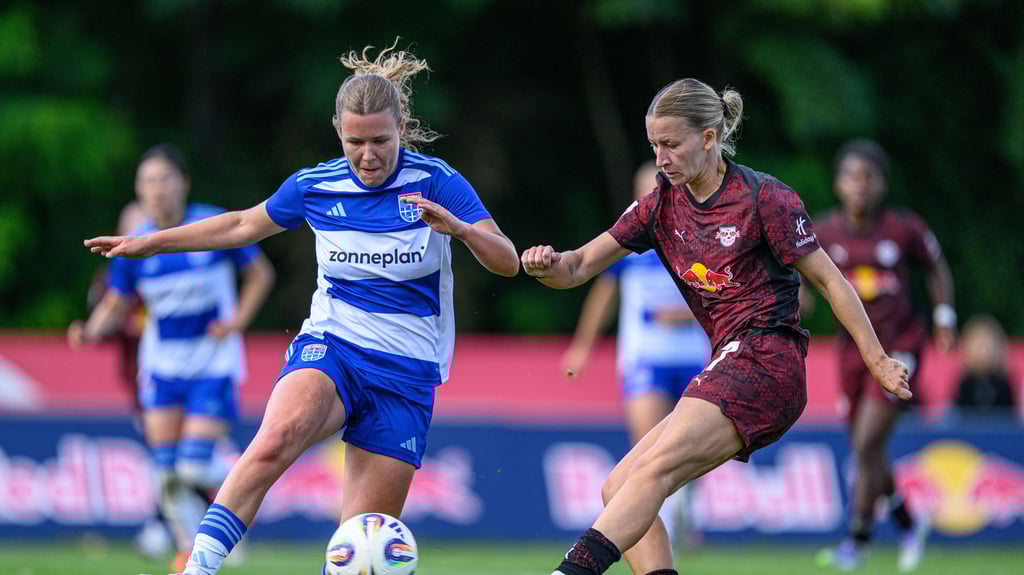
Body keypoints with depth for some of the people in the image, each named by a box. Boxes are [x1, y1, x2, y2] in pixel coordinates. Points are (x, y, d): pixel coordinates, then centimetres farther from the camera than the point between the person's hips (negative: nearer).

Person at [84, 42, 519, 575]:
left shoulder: (436, 183, -5)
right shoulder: (314, 186, 2)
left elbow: (507, 263, -8)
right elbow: (242, 225, 20)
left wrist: (458, 227, -28)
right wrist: (148, 243, 24)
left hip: (405, 373, 0)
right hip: (330, 349, 0)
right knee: (277, 437, -35)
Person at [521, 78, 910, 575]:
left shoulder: (764, 198, -5)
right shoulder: (661, 207, 12)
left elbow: (828, 280, 0)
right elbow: (581, 266, 9)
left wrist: (877, 360, -1)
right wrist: (549, 265, -15)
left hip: (766, 362, -8)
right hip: (726, 370, 8)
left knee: (653, 471, -26)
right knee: (619, 490, -1)